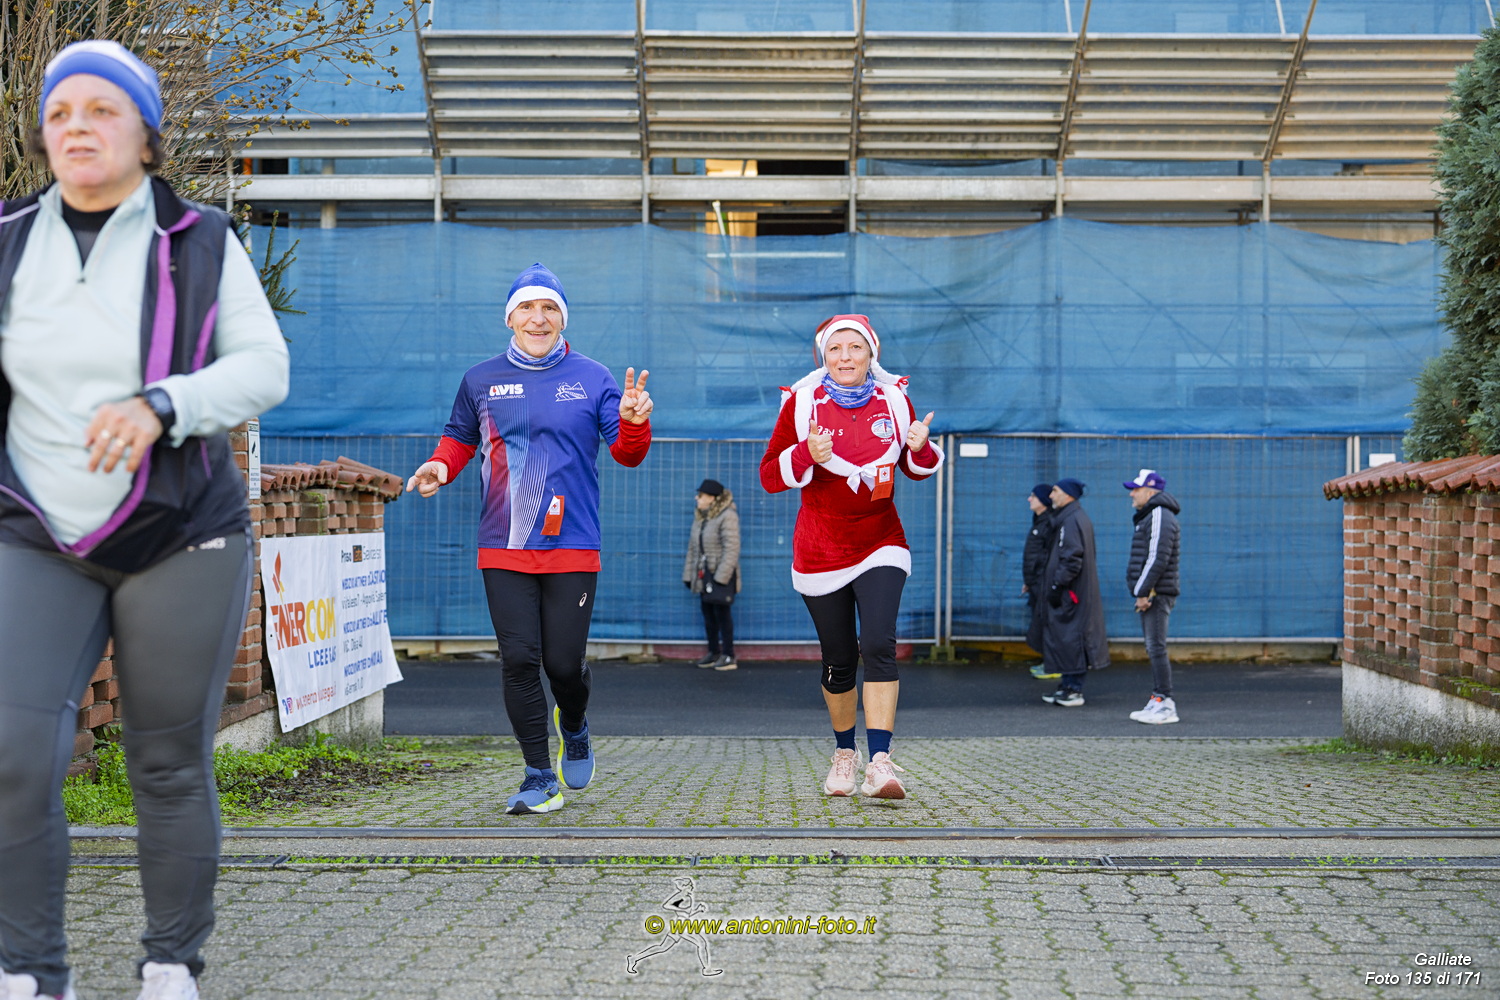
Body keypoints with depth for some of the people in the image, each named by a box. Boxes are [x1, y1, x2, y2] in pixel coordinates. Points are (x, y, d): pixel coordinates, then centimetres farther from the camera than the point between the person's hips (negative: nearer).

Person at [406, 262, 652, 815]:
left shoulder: (592, 378, 4)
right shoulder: (481, 380, 8)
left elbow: (626, 454, 3)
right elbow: (460, 438, 21)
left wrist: (633, 424, -19)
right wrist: (441, 465, -1)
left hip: (572, 548, -1)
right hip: (504, 549, 1)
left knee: (563, 662, -1)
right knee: (519, 659, -5)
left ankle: (573, 727, 35)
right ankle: (540, 779, 6)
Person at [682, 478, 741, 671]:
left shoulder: (727, 517, -14)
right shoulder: (700, 517, 12)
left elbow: (731, 549, -18)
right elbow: (693, 548, 16)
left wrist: (721, 576, -21)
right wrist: (689, 574, 12)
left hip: (722, 573, -8)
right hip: (704, 572, 8)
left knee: (721, 612, -7)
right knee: (708, 613, 11)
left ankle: (728, 656, -1)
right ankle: (714, 652, 21)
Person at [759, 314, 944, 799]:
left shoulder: (893, 399, 2)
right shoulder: (802, 403, -5)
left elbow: (918, 468, 14)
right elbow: (770, 475, -3)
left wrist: (921, 449, -9)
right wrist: (808, 455, -22)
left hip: (881, 545, 1)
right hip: (821, 552, 0)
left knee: (880, 645, -18)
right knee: (839, 660, 7)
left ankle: (880, 761, -21)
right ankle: (844, 753, 30)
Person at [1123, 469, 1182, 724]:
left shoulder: (1160, 516, -13)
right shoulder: (1149, 516, 20)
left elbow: (1158, 559, -20)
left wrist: (1142, 591, -20)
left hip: (1156, 594, -11)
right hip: (1150, 595, 11)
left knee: (1156, 648, -11)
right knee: (1154, 648, 11)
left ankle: (1164, 703, -11)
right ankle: (1158, 702, 14)